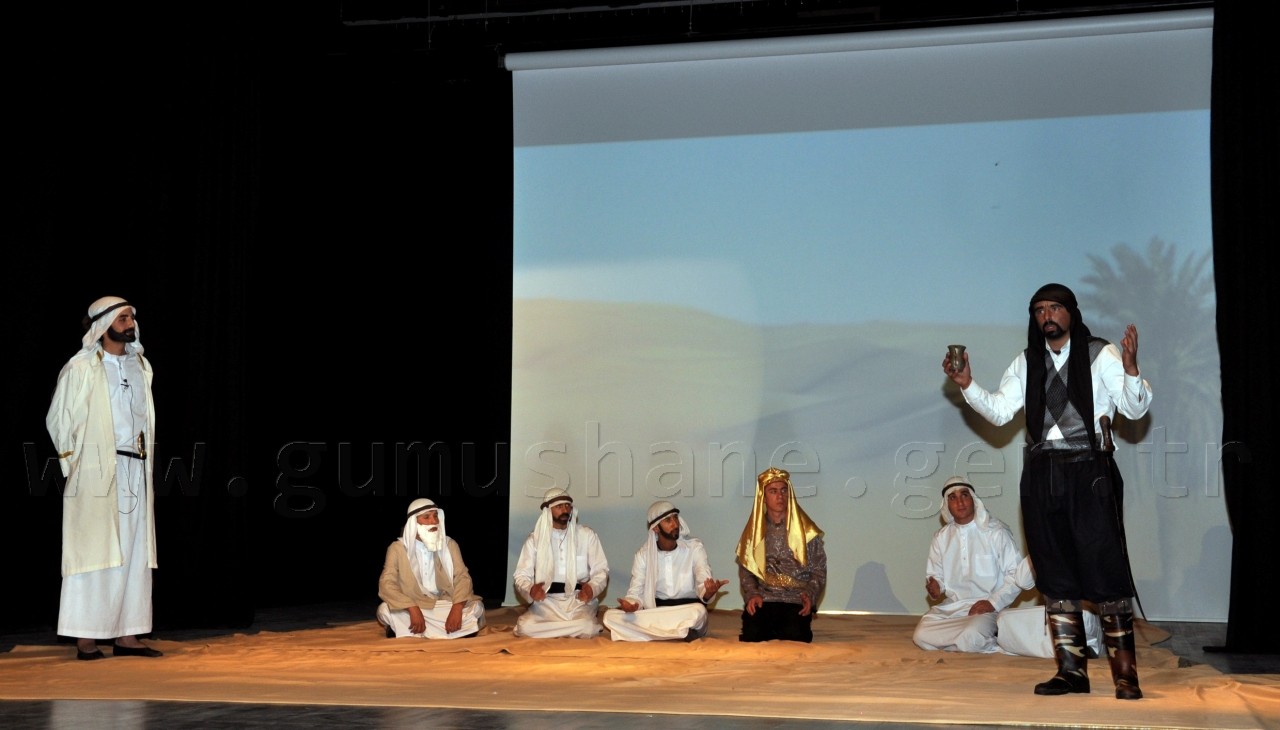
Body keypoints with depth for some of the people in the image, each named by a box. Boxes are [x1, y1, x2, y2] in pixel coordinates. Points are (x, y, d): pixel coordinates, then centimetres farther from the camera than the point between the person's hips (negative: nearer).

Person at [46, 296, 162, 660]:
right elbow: (58, 420, -2)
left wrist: (145, 458, 13)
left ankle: (126, 635, 10)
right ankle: (85, 639, 0)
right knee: (94, 551, -4)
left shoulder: (140, 365, 14)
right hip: (97, 473, -6)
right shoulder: (80, 368, -4)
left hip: (136, 470, 6)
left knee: (134, 554, 5)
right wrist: (74, 463, -3)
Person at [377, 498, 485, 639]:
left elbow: (462, 577, -6)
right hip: (412, 607, -2)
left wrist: (457, 608, -26)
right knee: (385, 610, -31)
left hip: (444, 605, 2)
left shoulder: (449, 544, 3)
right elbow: (386, 585, -15)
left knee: (476, 607, -25)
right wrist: (413, 609, -31)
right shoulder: (397, 548, -4)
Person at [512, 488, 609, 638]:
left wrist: (592, 588, -22)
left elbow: (600, 570, 2)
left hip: (579, 600, -1)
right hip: (547, 600, 1)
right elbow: (522, 575, 2)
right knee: (525, 627, -29)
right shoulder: (535, 539, 5)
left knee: (588, 628, -33)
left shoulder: (587, 535, 3)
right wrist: (530, 590, -23)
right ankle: (571, 628, -6)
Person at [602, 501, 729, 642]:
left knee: (698, 611, -38)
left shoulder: (694, 548, -2)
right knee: (610, 616, -23)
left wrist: (709, 592, -39)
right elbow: (636, 592, -2)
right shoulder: (643, 554, 3)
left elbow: (704, 587, -13)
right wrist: (631, 605, -27)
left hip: (688, 611, -2)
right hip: (654, 611, 3)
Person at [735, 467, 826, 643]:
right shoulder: (754, 530, 8)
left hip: (796, 602, -1)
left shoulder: (806, 529, 3)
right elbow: (745, 570, 9)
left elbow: (818, 570, 2)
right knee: (751, 638, -24)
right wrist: (752, 594, -10)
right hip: (762, 600, 1)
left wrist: (810, 595, -16)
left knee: (794, 640, -27)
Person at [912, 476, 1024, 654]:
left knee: (970, 638, -37)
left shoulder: (996, 532, -5)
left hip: (985, 608, -6)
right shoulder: (941, 537, 11)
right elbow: (935, 575, 17)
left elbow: (1016, 573, -5)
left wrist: (994, 603, -14)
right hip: (950, 606, 6)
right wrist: (934, 587, -8)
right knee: (921, 636, -21)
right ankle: (990, 644, -8)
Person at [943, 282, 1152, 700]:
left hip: (1089, 471, -5)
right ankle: (1071, 671, 14)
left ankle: (1125, 675, -4)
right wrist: (967, 386, -7)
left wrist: (1131, 369, -23)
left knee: (1105, 572, -8)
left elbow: (1135, 409, -5)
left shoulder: (1101, 355, 1)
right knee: (1056, 577, 7)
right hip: (1042, 473, 5)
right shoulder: (1027, 363, 15)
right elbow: (999, 411, 8)